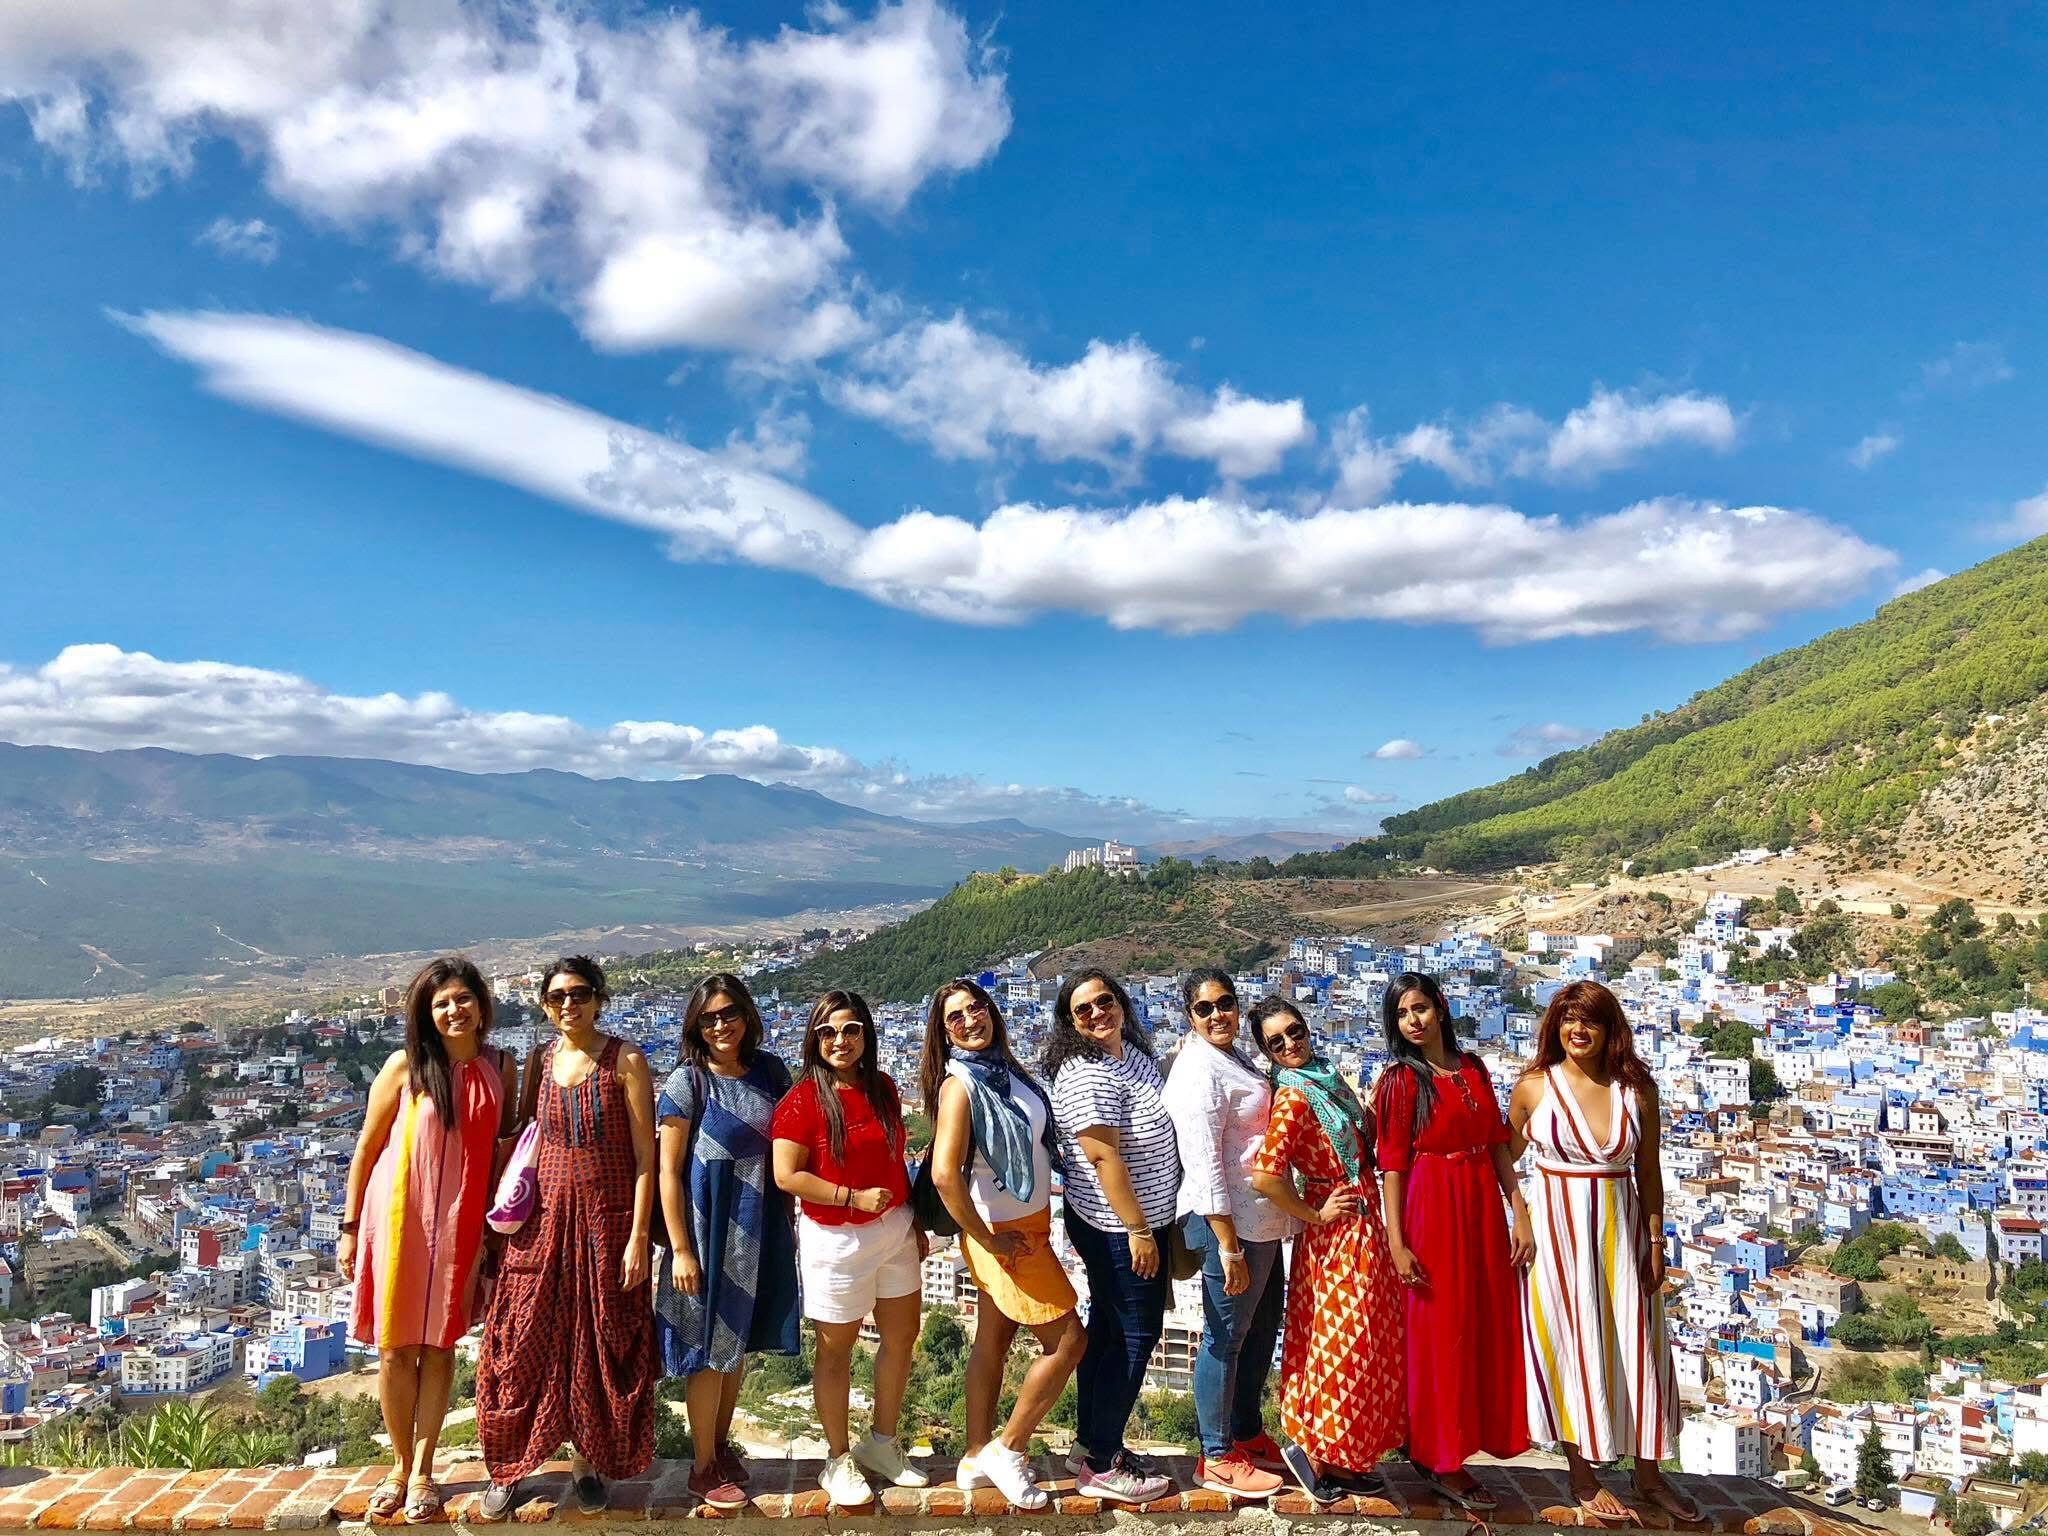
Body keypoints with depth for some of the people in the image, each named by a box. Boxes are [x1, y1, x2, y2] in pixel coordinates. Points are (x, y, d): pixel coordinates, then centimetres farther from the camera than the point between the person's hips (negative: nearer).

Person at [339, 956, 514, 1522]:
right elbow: (366, 1149, 0)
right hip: (398, 1220, -1)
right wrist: (349, 1227, 0)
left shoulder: (500, 1068, 1)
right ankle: (400, 1466, 26)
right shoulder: (405, 1066, -7)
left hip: (460, 1226, 2)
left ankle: (423, 1471, 24)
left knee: (439, 1346, 10)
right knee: (396, 1350, 7)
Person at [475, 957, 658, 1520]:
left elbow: (645, 1156, -9)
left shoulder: (625, 1061, -8)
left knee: (602, 1346, 7)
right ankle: (508, 1466, 24)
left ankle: (589, 1460, 27)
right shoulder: (539, 1061, 5)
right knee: (523, 1345, 6)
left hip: (607, 1219, -3)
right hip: (544, 1218, 3)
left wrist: (638, 1237, -13)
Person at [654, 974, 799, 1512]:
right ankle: (705, 1466, 22)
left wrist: (789, 1221, 9)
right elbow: (668, 1170, -11)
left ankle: (721, 1442, 35)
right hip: (707, 1224, -4)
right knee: (710, 1346, 6)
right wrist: (680, 1249, -13)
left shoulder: (770, 1070, 0)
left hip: (760, 1225, 4)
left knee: (740, 1341, 16)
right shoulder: (687, 1081, -12)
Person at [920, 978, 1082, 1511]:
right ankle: (1007, 1449, 12)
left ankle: (977, 1459, 28)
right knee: (1067, 1341, -1)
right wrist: (989, 1241, -19)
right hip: (1003, 1234, -7)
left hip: (1027, 1225, 7)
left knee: (993, 1344, 16)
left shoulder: (1003, 1070, 2)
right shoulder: (960, 1084, -21)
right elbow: (944, 1175, -29)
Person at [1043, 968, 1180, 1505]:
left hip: (1118, 1225, 9)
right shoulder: (1086, 1074, -23)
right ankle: (1101, 1466, 13)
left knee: (1106, 1330, 18)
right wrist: (1138, 1230, -23)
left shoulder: (1134, 1053, 6)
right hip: (1119, 1229, -9)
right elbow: (1104, 1156, -26)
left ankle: (1090, 1443, 32)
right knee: (1136, 1335, 1)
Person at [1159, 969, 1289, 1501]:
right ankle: (1217, 1458, 16)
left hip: (1261, 1221, 10)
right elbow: (1204, 1164, -22)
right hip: (1229, 1223, -10)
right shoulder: (1200, 1070, -18)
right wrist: (1227, 1245, -22)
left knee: (1262, 1329, 20)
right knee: (1226, 1337, 2)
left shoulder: (1234, 1057, 11)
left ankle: (1247, 1434, 36)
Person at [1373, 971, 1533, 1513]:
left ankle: (1451, 1449, 27)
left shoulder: (1473, 1068, 9)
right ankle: (1440, 1462, 16)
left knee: (1487, 1328, 11)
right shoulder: (1399, 1081, -6)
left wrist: (1520, 1214, 5)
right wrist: (1396, 1243, -12)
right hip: (1432, 1209, -6)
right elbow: (1392, 1164, -8)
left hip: (1483, 1208, 6)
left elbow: (1497, 1144, 10)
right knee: (1440, 1332, 3)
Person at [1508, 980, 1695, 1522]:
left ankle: (1648, 1474, 29)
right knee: (1572, 1346, 6)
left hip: (1621, 1229, 2)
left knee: (1635, 1348, 11)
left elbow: (1648, 1171, 4)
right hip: (1559, 1229, -2)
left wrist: (1656, 1241, 2)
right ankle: (1583, 1477, 21)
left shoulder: (1637, 1087, -1)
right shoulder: (1534, 1086, -6)